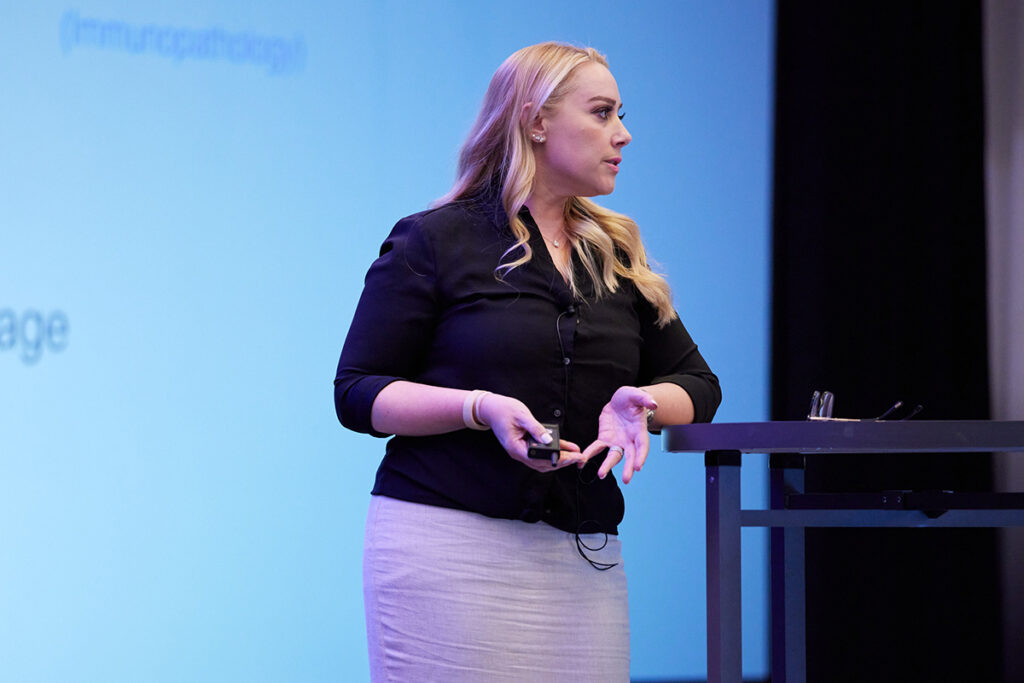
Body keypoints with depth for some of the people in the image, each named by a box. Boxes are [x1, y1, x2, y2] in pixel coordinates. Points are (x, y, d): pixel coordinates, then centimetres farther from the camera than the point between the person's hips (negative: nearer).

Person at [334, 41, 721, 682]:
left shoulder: (618, 256, 18)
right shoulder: (434, 241, 2)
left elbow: (698, 385, 19)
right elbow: (357, 393, -2)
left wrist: (640, 404, -5)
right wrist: (480, 408, -17)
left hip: (584, 554, 5)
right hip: (448, 544, -4)